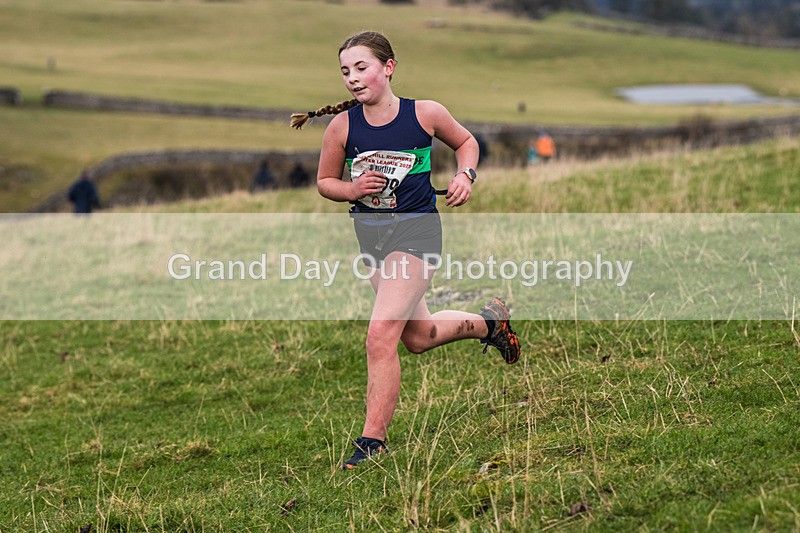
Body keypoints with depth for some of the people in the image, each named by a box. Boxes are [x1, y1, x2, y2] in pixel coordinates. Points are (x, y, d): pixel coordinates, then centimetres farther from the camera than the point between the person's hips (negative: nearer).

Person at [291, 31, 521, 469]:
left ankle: (373, 441, -9)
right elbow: (324, 181, 9)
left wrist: (465, 176, -7)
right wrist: (351, 190, -11)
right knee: (417, 336, 20)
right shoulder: (342, 126, -4)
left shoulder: (425, 113, -8)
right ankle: (489, 320, 48)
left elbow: (466, 142, 12)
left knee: (381, 336, -18)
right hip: (369, 232, 5)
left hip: (415, 229, -5)